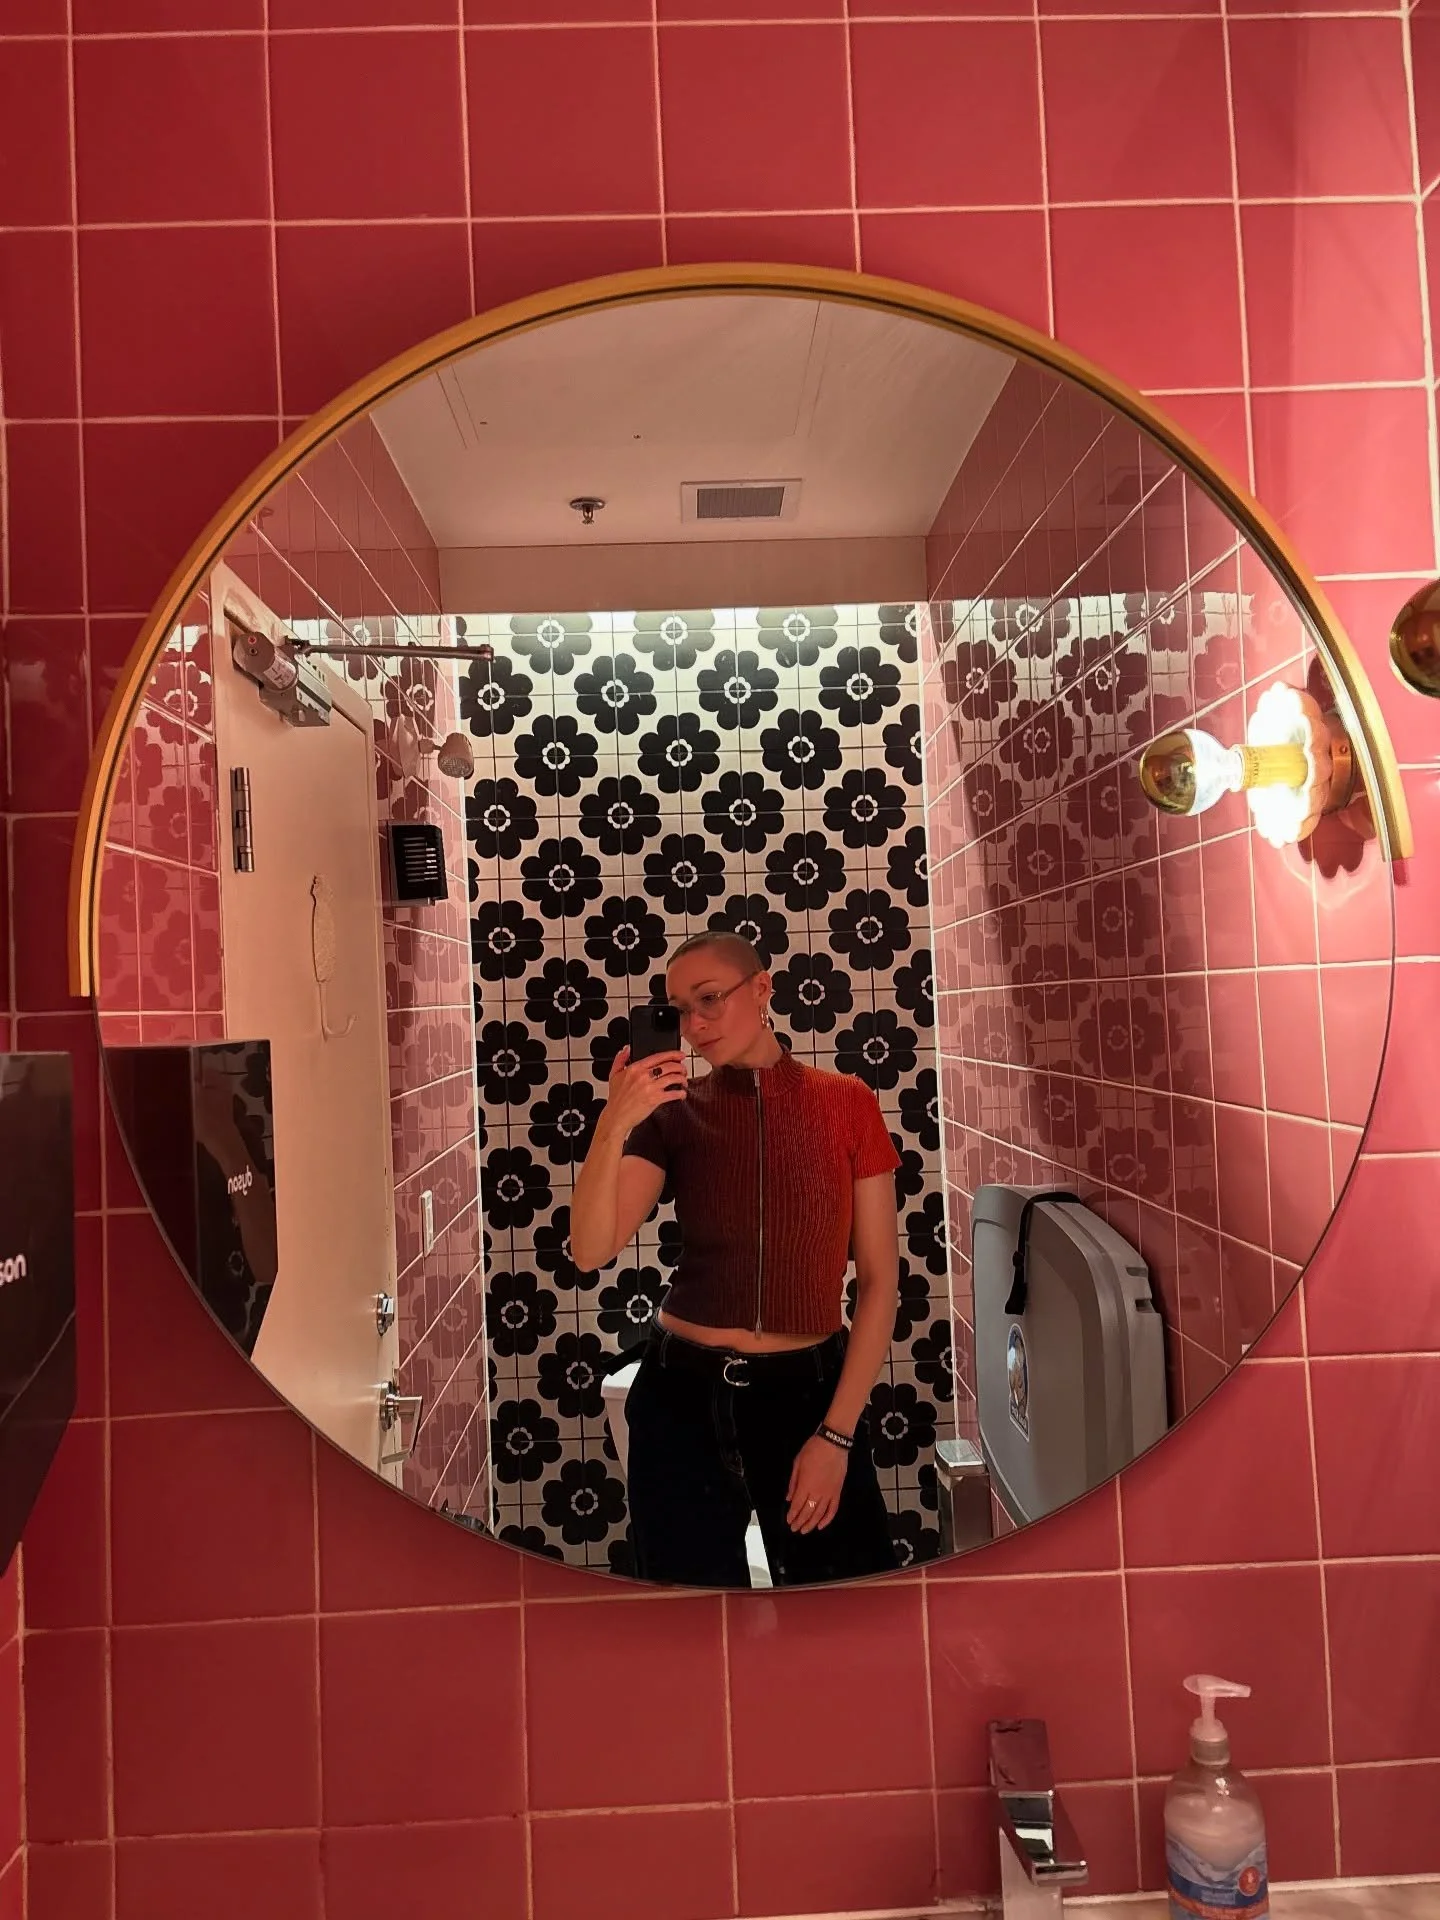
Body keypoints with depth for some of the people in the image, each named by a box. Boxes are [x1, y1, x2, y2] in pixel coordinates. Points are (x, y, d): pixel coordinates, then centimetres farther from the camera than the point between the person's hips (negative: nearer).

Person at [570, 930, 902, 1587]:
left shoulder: (846, 1104, -6)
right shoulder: (673, 1113, -3)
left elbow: (879, 1277, -5)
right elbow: (590, 1251, -14)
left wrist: (838, 1433, -8)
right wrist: (613, 1127, -28)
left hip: (809, 1390, 0)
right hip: (686, 1393, 1)